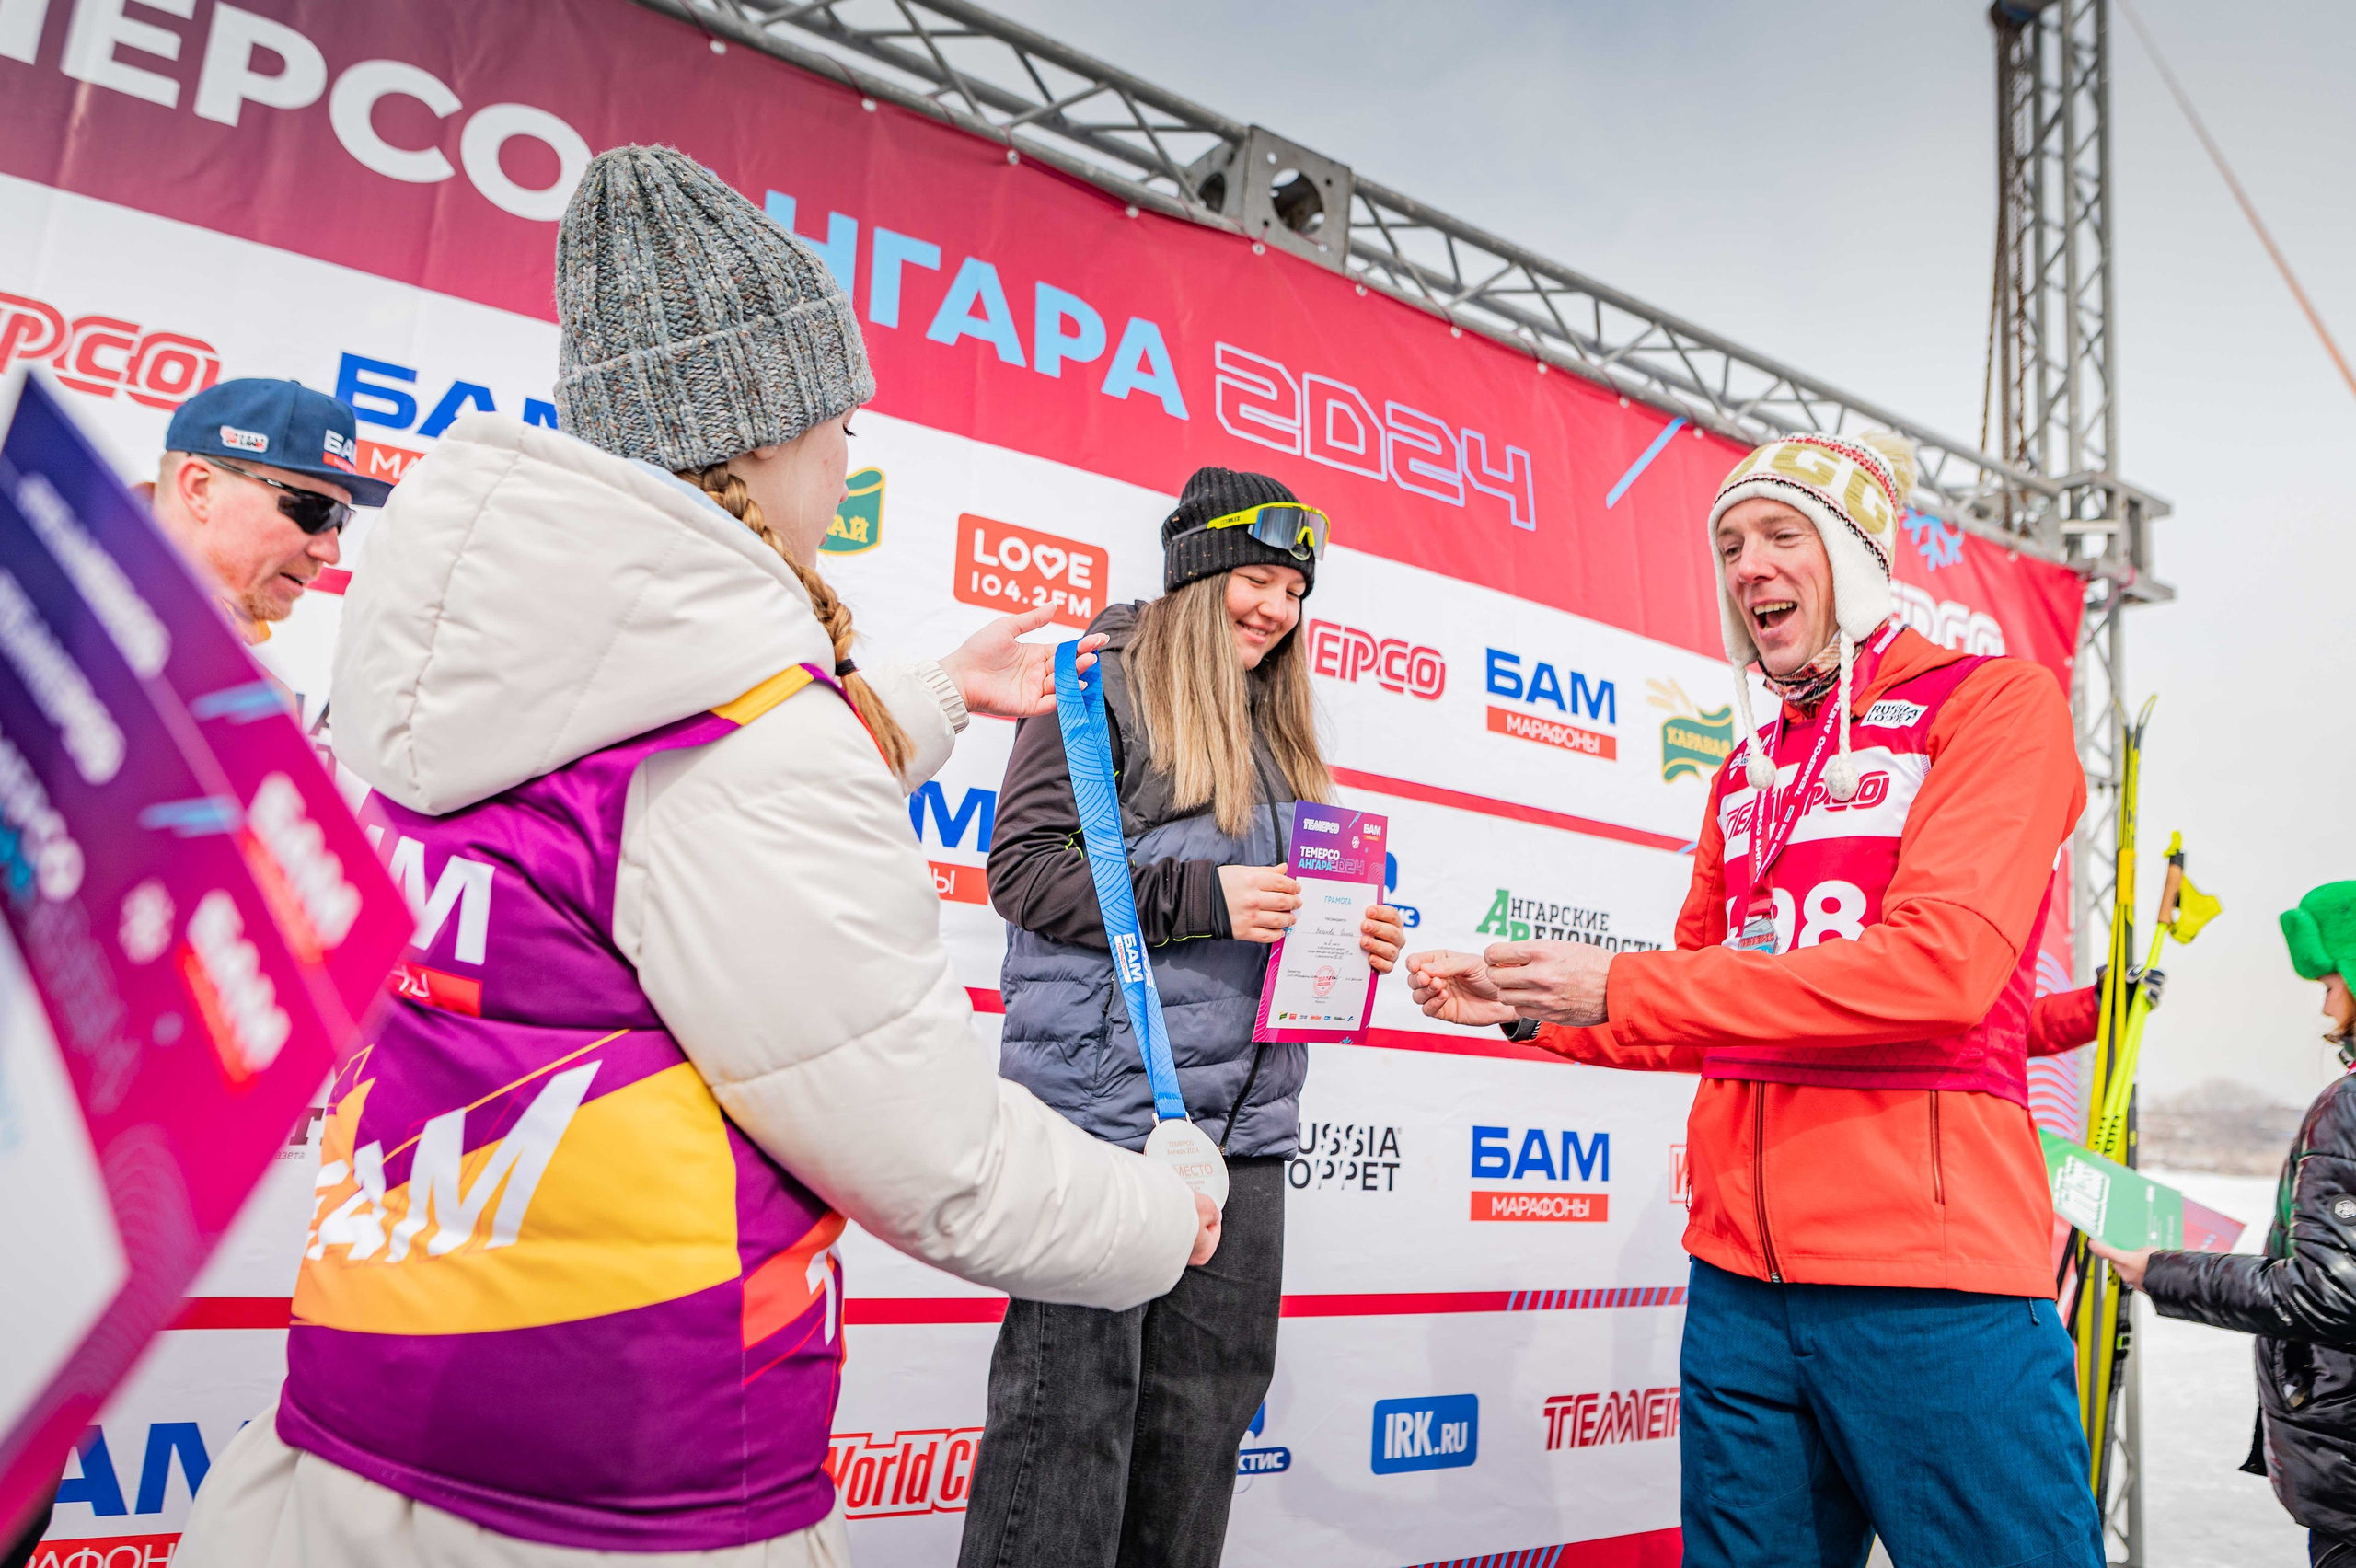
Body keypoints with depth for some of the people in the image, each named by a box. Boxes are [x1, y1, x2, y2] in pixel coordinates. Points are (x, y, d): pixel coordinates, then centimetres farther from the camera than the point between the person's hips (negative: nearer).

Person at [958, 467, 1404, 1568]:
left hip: (1243, 1114, 7)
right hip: (1107, 1098, -7)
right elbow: (1021, 866, -9)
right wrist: (1199, 897, -17)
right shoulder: (1103, 684, -1)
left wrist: (1348, 938, 4)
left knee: (1210, 1395, 11)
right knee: (1073, 1395, -2)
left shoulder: (1277, 731, 20)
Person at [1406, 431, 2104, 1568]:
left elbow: (1940, 964, -17)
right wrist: (1521, 1007, 5)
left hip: (1933, 1271, -6)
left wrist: (1621, 986, -19)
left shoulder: (1995, 703, -2)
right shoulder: (1746, 772, 17)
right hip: (1741, 1272, 6)